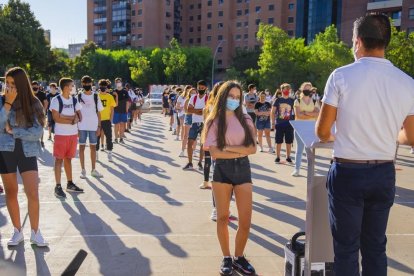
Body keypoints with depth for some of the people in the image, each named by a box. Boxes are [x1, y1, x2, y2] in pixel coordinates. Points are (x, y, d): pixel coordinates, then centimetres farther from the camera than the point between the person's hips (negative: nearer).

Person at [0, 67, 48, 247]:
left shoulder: (34, 104, -4)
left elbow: (38, 133, -11)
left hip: (28, 152, -1)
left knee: (33, 194, -5)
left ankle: (35, 233, 10)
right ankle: (17, 231, 25)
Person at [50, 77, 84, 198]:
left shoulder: (74, 100, 9)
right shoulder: (56, 100, -9)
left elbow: (79, 117, 9)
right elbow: (56, 118, -15)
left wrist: (76, 118, -13)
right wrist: (72, 119, -12)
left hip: (73, 134, 6)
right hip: (61, 134, -6)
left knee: (68, 159, 14)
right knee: (59, 159, -1)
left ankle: (70, 184, 22)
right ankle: (58, 187, 3)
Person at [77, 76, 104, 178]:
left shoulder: (96, 97, 4)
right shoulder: (78, 97, 2)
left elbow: (98, 112, 5)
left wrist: (99, 126, 0)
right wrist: (76, 127, -4)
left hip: (93, 126, 1)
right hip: (82, 126, -1)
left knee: (93, 147, 7)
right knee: (82, 147, 4)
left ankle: (93, 170, 15)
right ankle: (83, 170, 11)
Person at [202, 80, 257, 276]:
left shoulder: (245, 120, 6)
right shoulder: (214, 122, -1)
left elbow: (252, 149, -2)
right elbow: (214, 153, -10)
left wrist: (229, 148, -12)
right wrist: (240, 151, -11)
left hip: (243, 169, 2)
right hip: (222, 170, -2)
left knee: (246, 220, 1)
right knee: (223, 218, 7)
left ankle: (239, 257, 21)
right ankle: (226, 258, 24)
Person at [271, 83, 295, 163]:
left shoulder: (292, 101, 4)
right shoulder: (278, 100, 0)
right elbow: (273, 112, 2)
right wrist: (273, 123, -4)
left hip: (289, 124, 2)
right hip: (279, 124, -1)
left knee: (289, 142, 6)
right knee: (279, 141, 4)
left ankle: (288, 157, 17)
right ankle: (277, 157, 14)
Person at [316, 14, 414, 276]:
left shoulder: (342, 76, -11)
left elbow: (322, 131, -7)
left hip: (348, 173, -3)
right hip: (384, 174, 3)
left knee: (347, 247, 9)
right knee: (376, 246, 16)